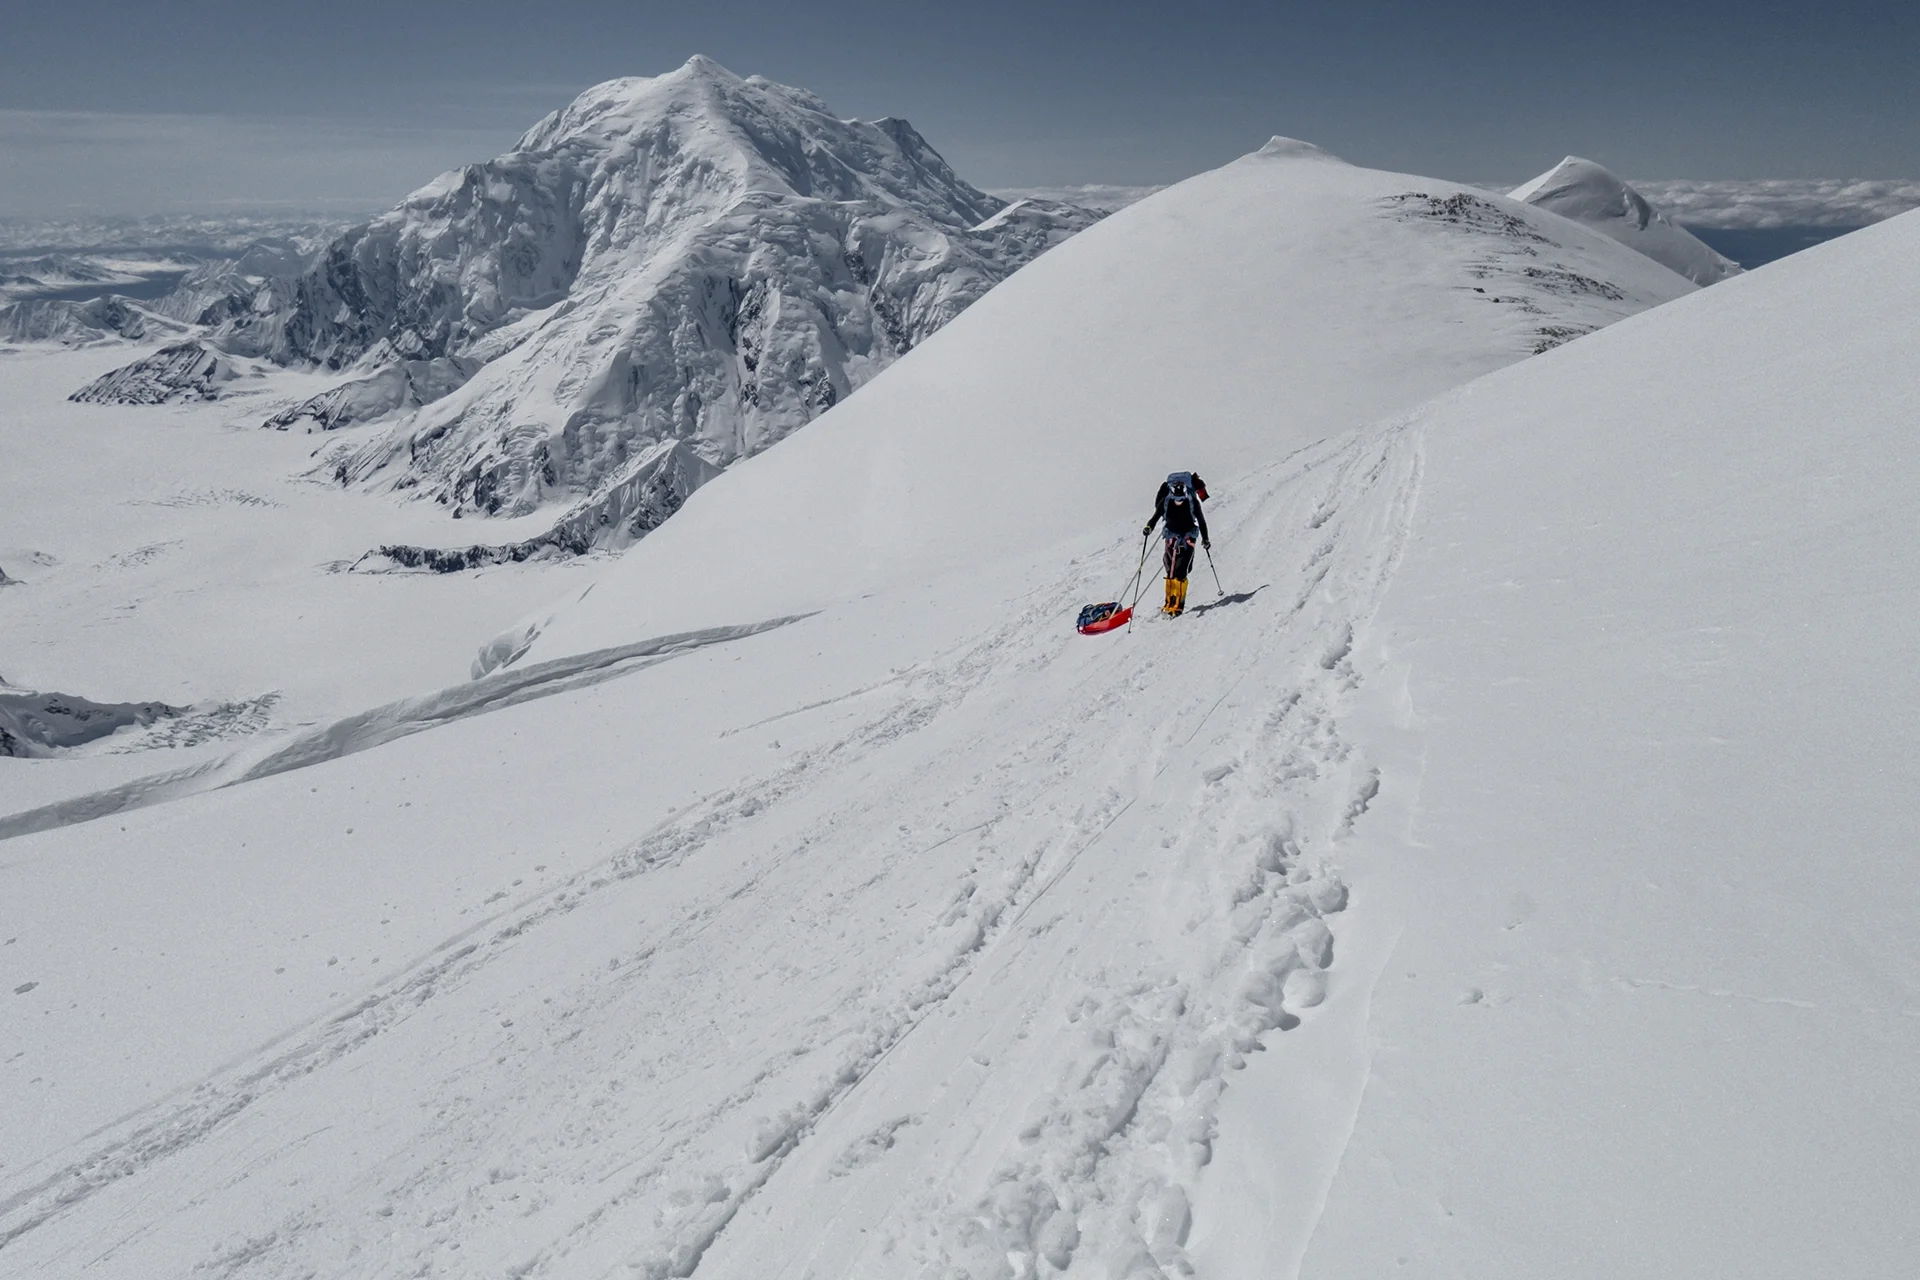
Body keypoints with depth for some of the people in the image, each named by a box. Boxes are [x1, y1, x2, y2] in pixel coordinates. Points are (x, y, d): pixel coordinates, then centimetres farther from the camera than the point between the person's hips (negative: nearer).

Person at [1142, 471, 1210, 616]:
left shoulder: (1192, 502, -15)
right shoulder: (1165, 502, -13)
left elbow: (1201, 520, -2)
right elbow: (1156, 516, -11)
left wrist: (1205, 538, 7)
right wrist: (1149, 527, -33)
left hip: (1188, 538, -2)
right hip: (1171, 537, 2)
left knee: (1180, 572, -13)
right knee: (1170, 571, 0)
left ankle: (1178, 604, -9)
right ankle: (1169, 602, 11)